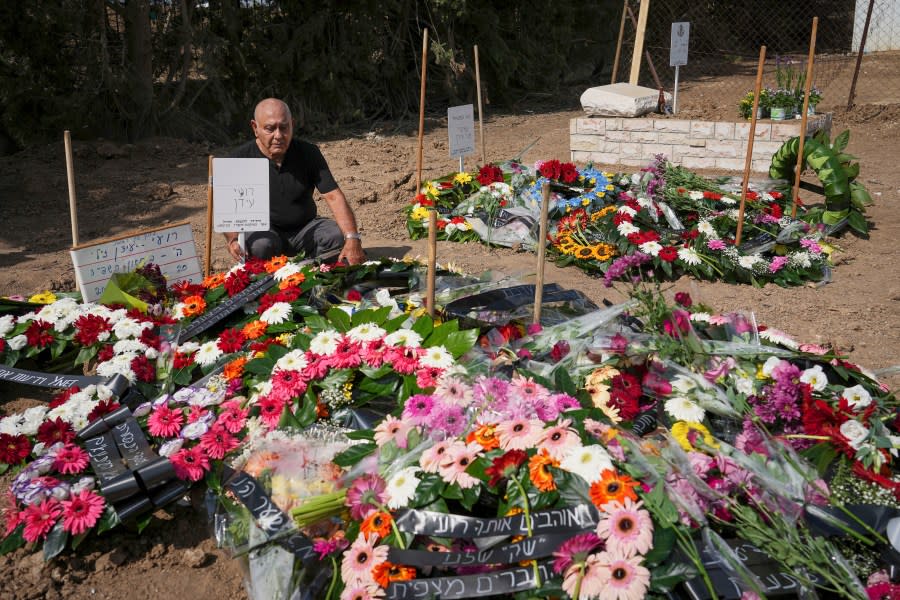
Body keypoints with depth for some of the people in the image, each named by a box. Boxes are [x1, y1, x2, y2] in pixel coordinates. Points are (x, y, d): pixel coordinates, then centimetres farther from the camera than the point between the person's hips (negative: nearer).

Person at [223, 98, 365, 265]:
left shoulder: (308, 153, -6)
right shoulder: (241, 159, -10)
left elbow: (334, 197, -14)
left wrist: (353, 240, -29)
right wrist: (232, 240, -33)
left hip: (305, 228, 2)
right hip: (263, 231, -2)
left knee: (340, 236, -25)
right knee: (260, 245, -36)